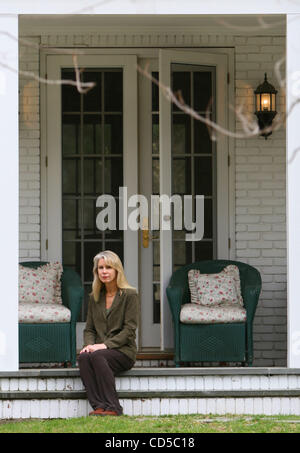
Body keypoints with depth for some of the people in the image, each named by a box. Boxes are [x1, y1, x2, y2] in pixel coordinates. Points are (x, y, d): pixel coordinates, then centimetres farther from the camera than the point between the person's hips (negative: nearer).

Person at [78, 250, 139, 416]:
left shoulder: (129, 295, 0)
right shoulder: (94, 297, 17)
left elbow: (129, 329, -7)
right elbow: (89, 328, 17)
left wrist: (106, 345, -17)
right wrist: (89, 344, -6)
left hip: (123, 350, -4)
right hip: (100, 349, 4)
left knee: (97, 356, -36)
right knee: (83, 357, -31)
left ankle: (112, 407, -36)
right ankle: (98, 406, -38)